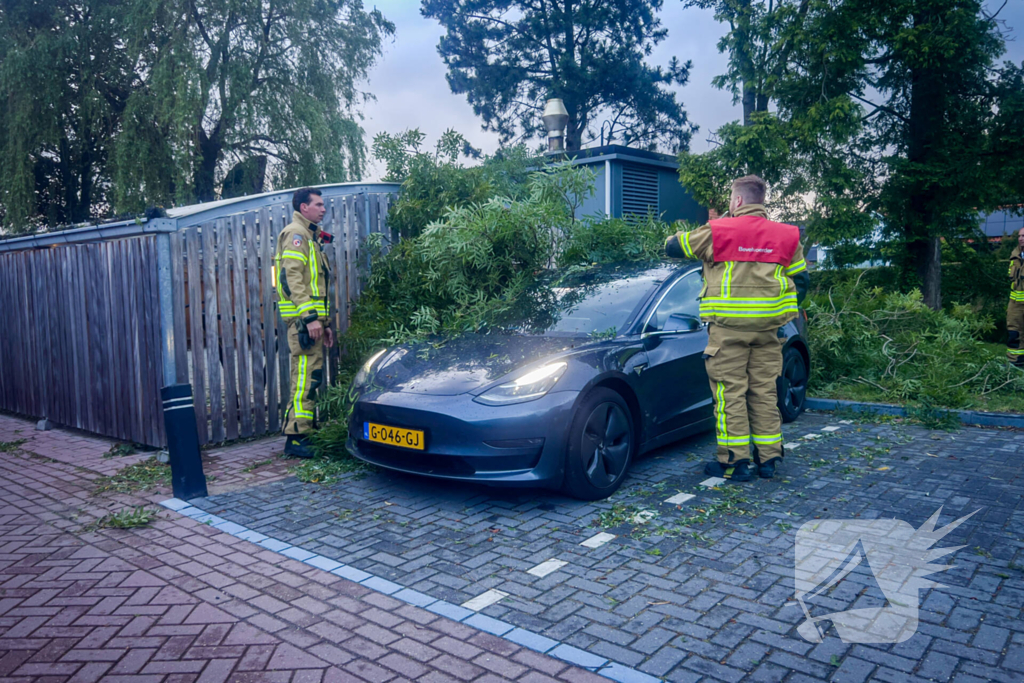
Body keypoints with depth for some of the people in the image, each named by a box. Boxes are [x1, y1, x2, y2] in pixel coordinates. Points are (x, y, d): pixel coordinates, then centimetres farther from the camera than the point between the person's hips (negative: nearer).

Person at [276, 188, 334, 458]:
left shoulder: (309, 237, 26)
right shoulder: (295, 234, -5)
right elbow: (293, 278, -17)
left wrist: (324, 322, 24)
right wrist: (309, 317, -23)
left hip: (310, 319, 10)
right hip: (303, 319, -10)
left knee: (311, 379, 10)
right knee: (305, 378, -12)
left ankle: (305, 433, 16)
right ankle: (296, 438, -10)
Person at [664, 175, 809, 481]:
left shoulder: (717, 231, -4)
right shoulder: (786, 236, 10)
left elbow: (672, 246, 5)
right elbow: (801, 280, 13)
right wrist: (783, 313, 23)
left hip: (729, 326, -4)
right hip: (768, 328, 5)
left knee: (730, 392, 1)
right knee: (765, 392, 12)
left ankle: (735, 461, 3)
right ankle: (768, 458, 18)